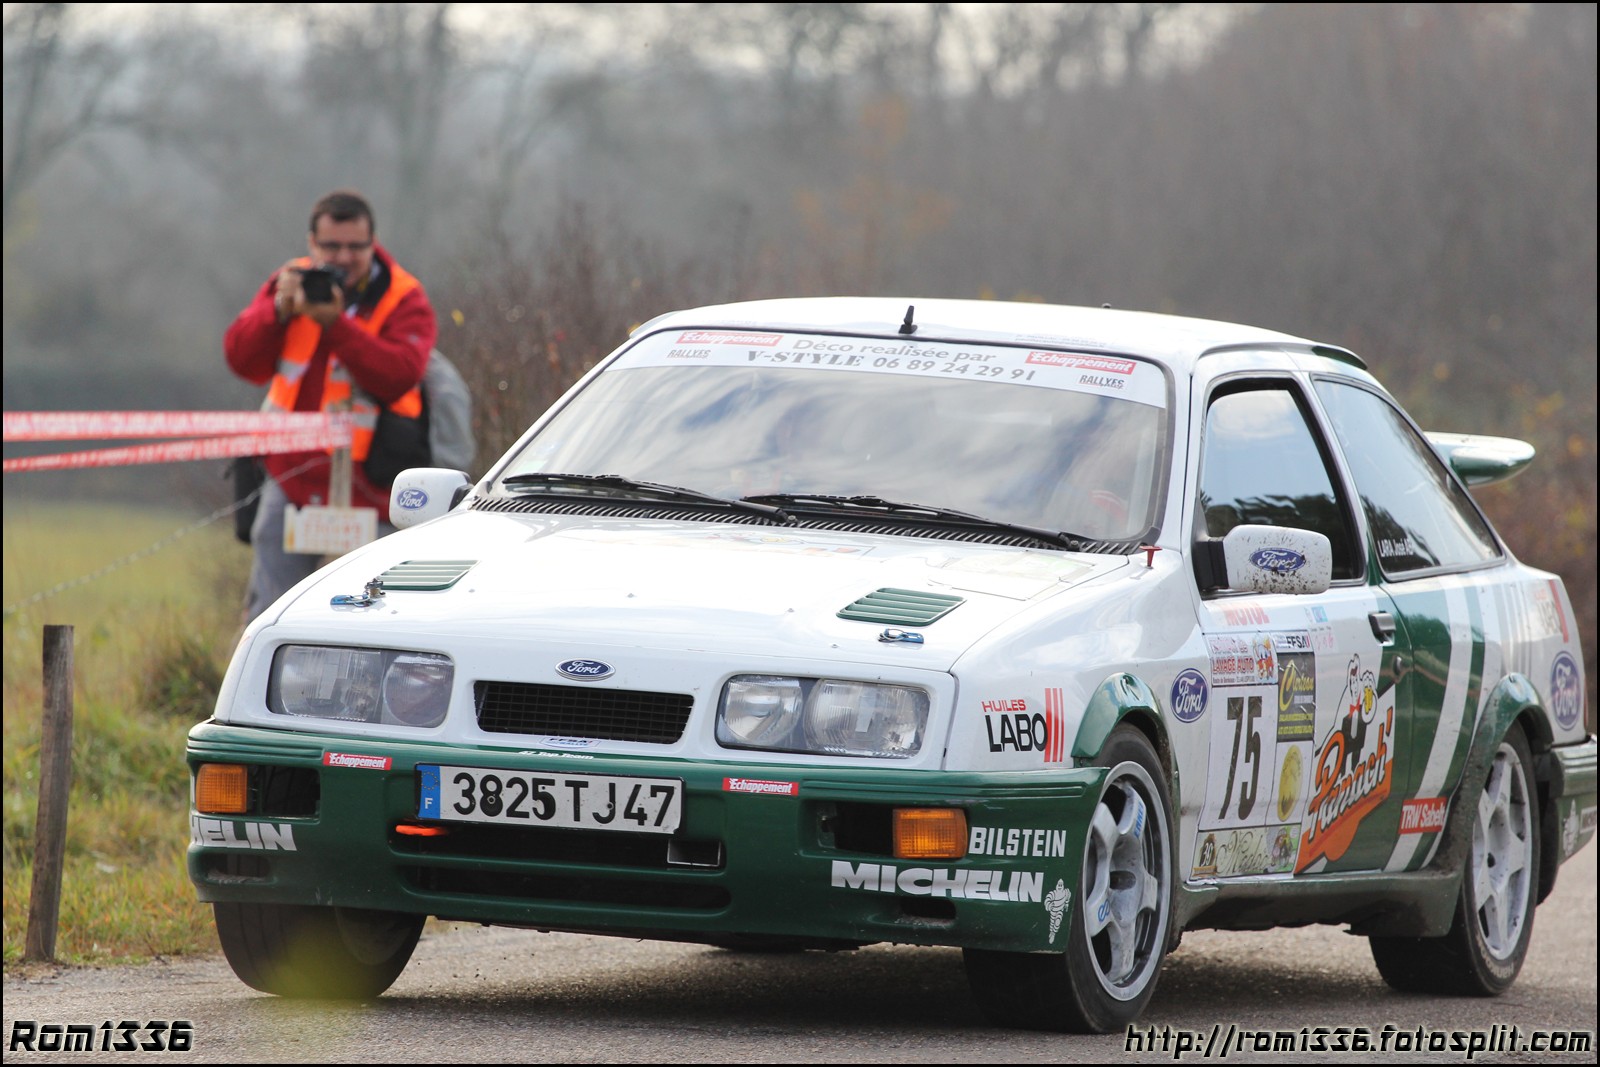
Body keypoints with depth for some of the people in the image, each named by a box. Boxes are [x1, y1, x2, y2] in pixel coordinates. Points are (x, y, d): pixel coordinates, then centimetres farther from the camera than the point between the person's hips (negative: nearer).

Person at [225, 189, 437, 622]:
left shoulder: (403, 300, -3)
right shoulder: (291, 282, 9)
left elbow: (399, 375, -19)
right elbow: (240, 357, 1)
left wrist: (335, 324, -26)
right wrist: (280, 310, -16)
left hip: (367, 486, -3)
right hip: (291, 480, 3)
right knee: (269, 616, 1)